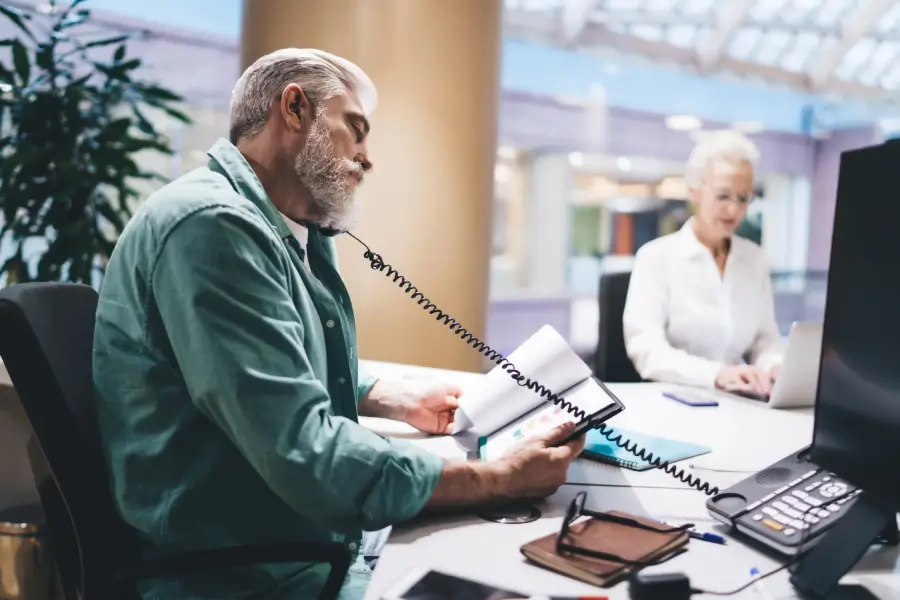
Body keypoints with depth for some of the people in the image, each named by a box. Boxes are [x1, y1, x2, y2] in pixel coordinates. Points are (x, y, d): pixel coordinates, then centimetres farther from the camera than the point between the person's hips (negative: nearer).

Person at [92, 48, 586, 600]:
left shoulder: (296, 232, 10)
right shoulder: (213, 223, -22)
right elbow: (308, 456, -29)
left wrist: (400, 400, 13)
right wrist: (502, 478, -22)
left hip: (324, 543, 9)